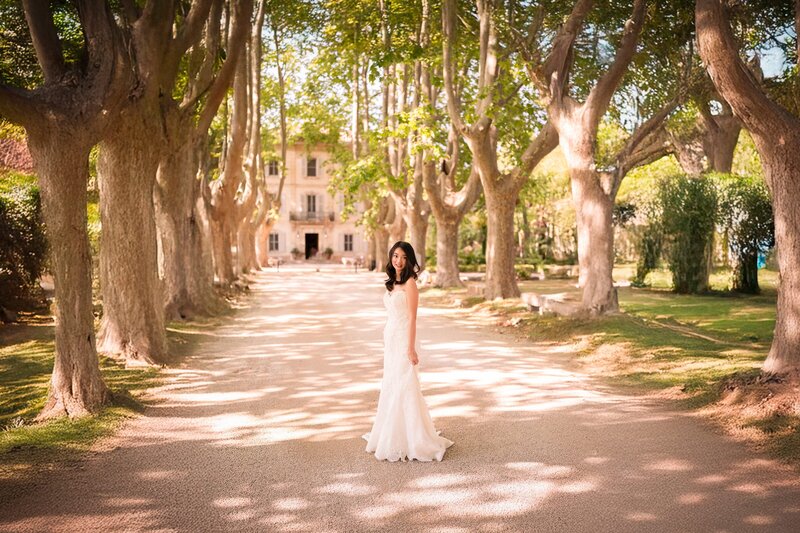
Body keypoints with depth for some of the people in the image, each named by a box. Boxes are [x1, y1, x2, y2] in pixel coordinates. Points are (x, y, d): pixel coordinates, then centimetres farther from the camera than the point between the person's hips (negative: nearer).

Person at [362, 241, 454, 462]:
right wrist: (387, 342, 18)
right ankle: (391, 434, 26)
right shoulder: (392, 283, 12)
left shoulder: (409, 283, -11)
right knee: (390, 387, 14)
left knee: (403, 387, -5)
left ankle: (410, 441, 2)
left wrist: (411, 348, -18)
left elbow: (412, 317, -15)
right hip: (390, 338, 8)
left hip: (403, 340, -8)